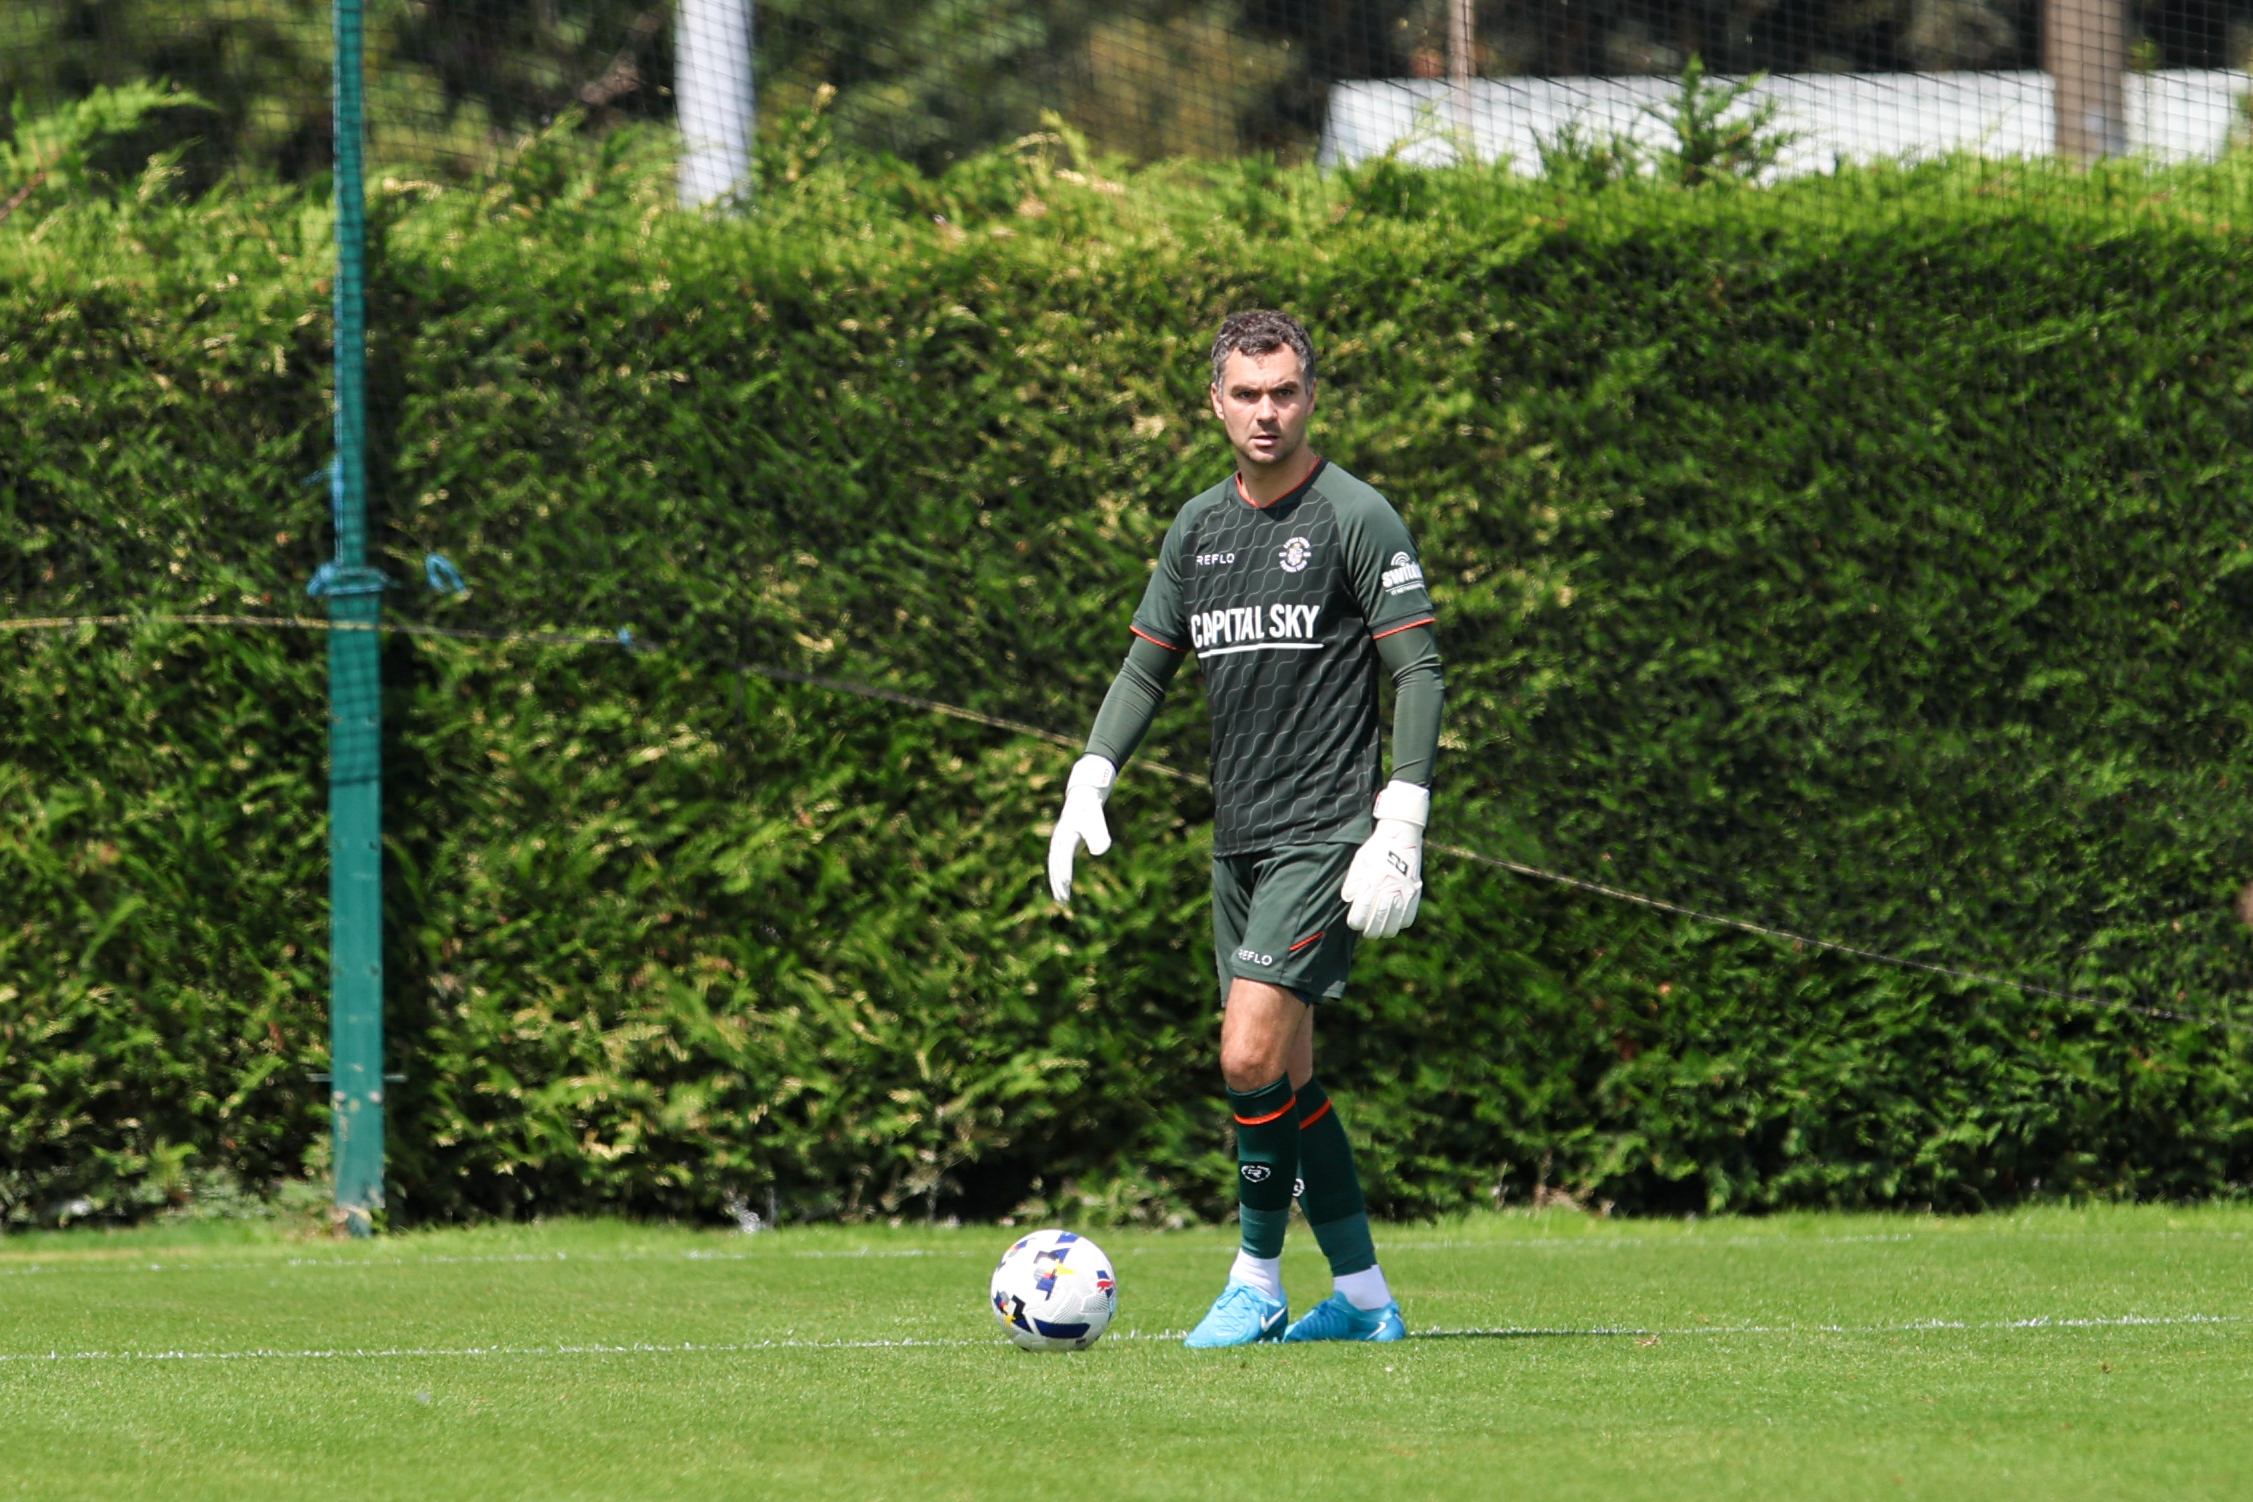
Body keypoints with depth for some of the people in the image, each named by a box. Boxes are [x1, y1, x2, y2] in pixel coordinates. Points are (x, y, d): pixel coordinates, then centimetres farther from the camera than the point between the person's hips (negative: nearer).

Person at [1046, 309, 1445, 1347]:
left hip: (1324, 834, -7)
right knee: (1285, 1071, 9)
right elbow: (1148, 666, 20)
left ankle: (1257, 1279, -1)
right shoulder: (1199, 527, 12)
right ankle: (1362, 1296, 17)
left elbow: (1418, 672, -9)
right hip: (1238, 836, 7)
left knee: (1252, 1059, -16)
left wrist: (1400, 827, -16)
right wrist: (1089, 783, 6)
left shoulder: (1356, 519, -8)